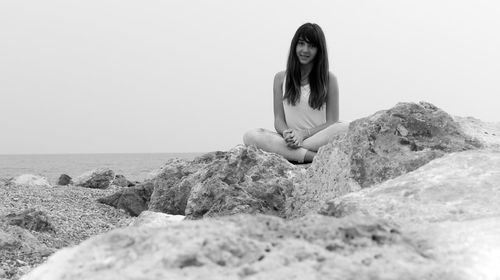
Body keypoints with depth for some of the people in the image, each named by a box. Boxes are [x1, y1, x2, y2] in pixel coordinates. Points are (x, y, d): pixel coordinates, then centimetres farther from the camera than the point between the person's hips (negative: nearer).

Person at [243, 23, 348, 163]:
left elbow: (332, 122, 1)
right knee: (250, 136, -27)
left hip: (319, 139, -1)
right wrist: (287, 133, -16)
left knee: (344, 129, -34)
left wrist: (304, 133, -16)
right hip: (289, 140, 1)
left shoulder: (329, 79, 6)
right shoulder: (281, 78, 12)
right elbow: (278, 120, 8)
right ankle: (311, 156, -38)